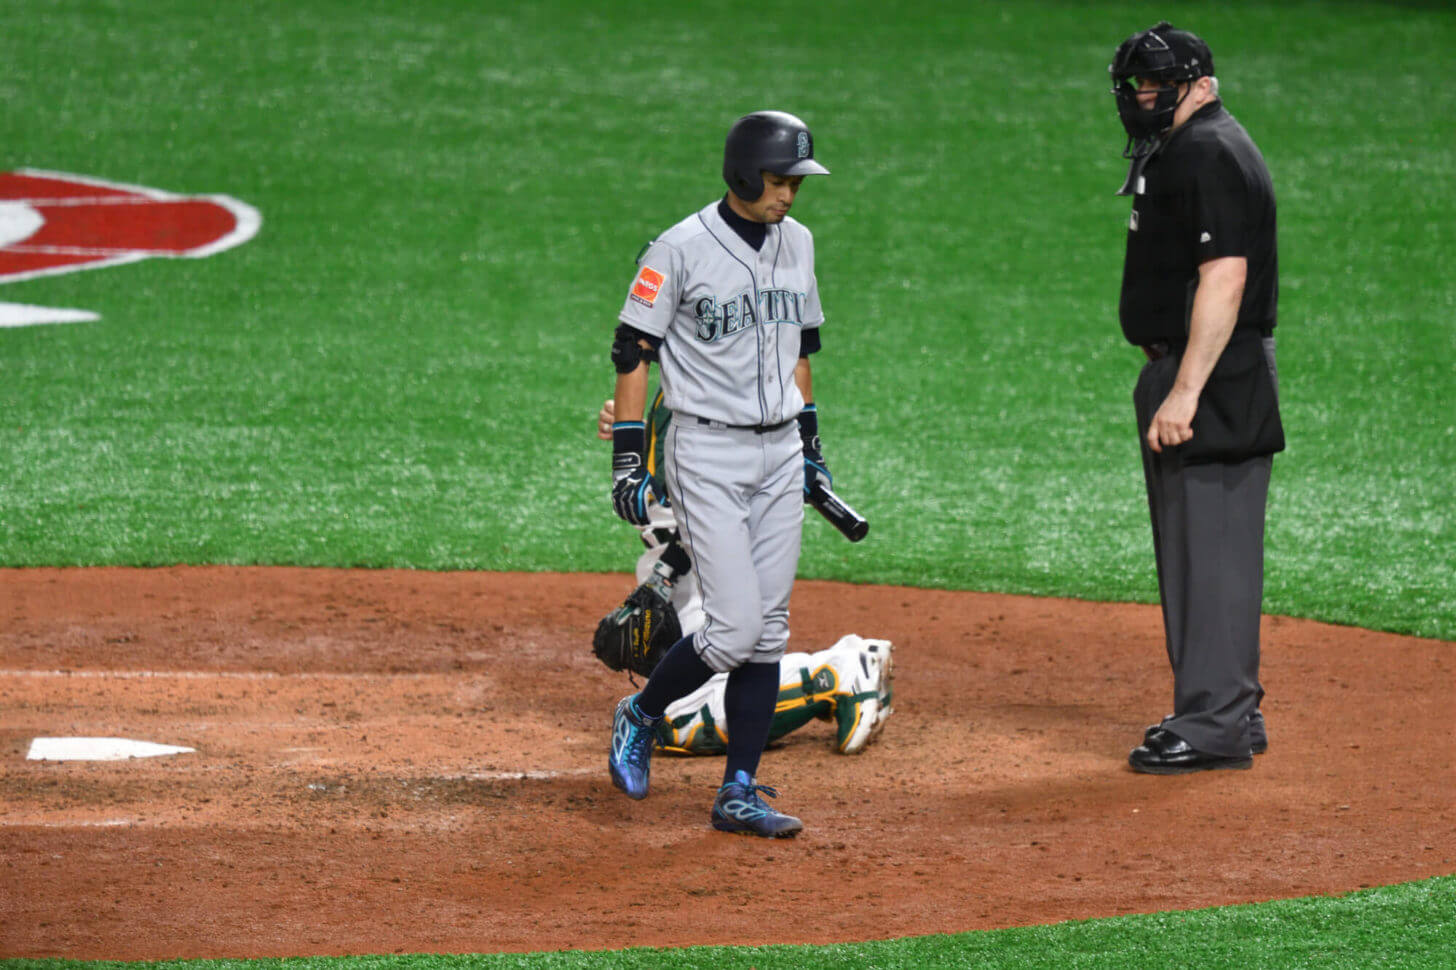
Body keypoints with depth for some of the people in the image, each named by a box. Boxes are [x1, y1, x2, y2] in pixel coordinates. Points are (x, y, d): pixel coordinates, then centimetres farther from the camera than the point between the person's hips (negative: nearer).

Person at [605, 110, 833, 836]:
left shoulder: (797, 243, 8)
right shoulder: (681, 249, -12)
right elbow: (631, 352, -9)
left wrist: (810, 441, 19)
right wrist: (627, 459, -12)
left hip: (779, 453, 6)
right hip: (707, 454, -6)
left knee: (768, 632, 3)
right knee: (735, 627, -12)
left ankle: (739, 792, 7)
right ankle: (640, 717, 14)